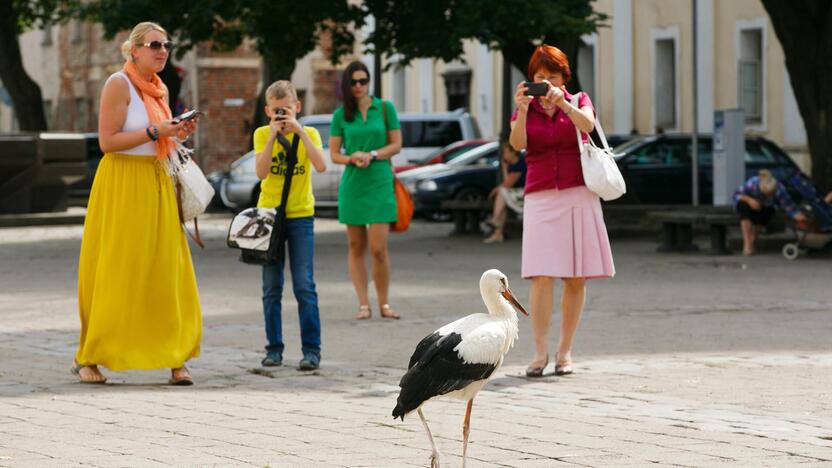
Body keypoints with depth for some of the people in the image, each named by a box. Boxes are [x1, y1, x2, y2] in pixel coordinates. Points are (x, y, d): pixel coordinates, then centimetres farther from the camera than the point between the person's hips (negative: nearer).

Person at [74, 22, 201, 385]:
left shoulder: (160, 89, 14)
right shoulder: (119, 84, -9)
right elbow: (107, 141, -16)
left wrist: (178, 133, 5)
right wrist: (155, 131, -20)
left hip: (157, 184, 7)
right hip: (123, 184, -7)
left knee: (166, 270, 1)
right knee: (116, 272, -4)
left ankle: (175, 358, 2)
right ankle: (88, 358, 6)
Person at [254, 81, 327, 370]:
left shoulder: (308, 134, 0)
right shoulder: (262, 134, 0)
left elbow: (321, 166, -18)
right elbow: (261, 172, -14)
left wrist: (300, 131, -20)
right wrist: (273, 135, -19)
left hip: (300, 216, -1)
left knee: (304, 286, -6)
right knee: (271, 288, 5)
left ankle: (311, 349, -2)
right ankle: (274, 349, 11)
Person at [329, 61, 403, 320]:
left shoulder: (385, 108, 2)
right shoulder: (341, 114, 5)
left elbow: (396, 145, 3)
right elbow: (334, 154, 6)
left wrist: (372, 156, -12)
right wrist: (352, 158, -14)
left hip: (380, 183, -2)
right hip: (352, 184, 2)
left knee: (378, 248, -8)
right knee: (356, 247, 3)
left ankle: (384, 304, 4)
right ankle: (363, 304, 8)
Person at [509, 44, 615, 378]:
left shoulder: (579, 101, 8)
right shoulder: (526, 107, 9)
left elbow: (587, 124, -15)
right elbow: (517, 143, -10)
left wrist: (562, 103, -31)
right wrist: (522, 111, -27)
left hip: (579, 196, 1)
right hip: (540, 198, 0)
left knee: (576, 278, -1)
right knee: (542, 278, -12)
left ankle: (564, 351, 7)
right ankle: (540, 353, -12)